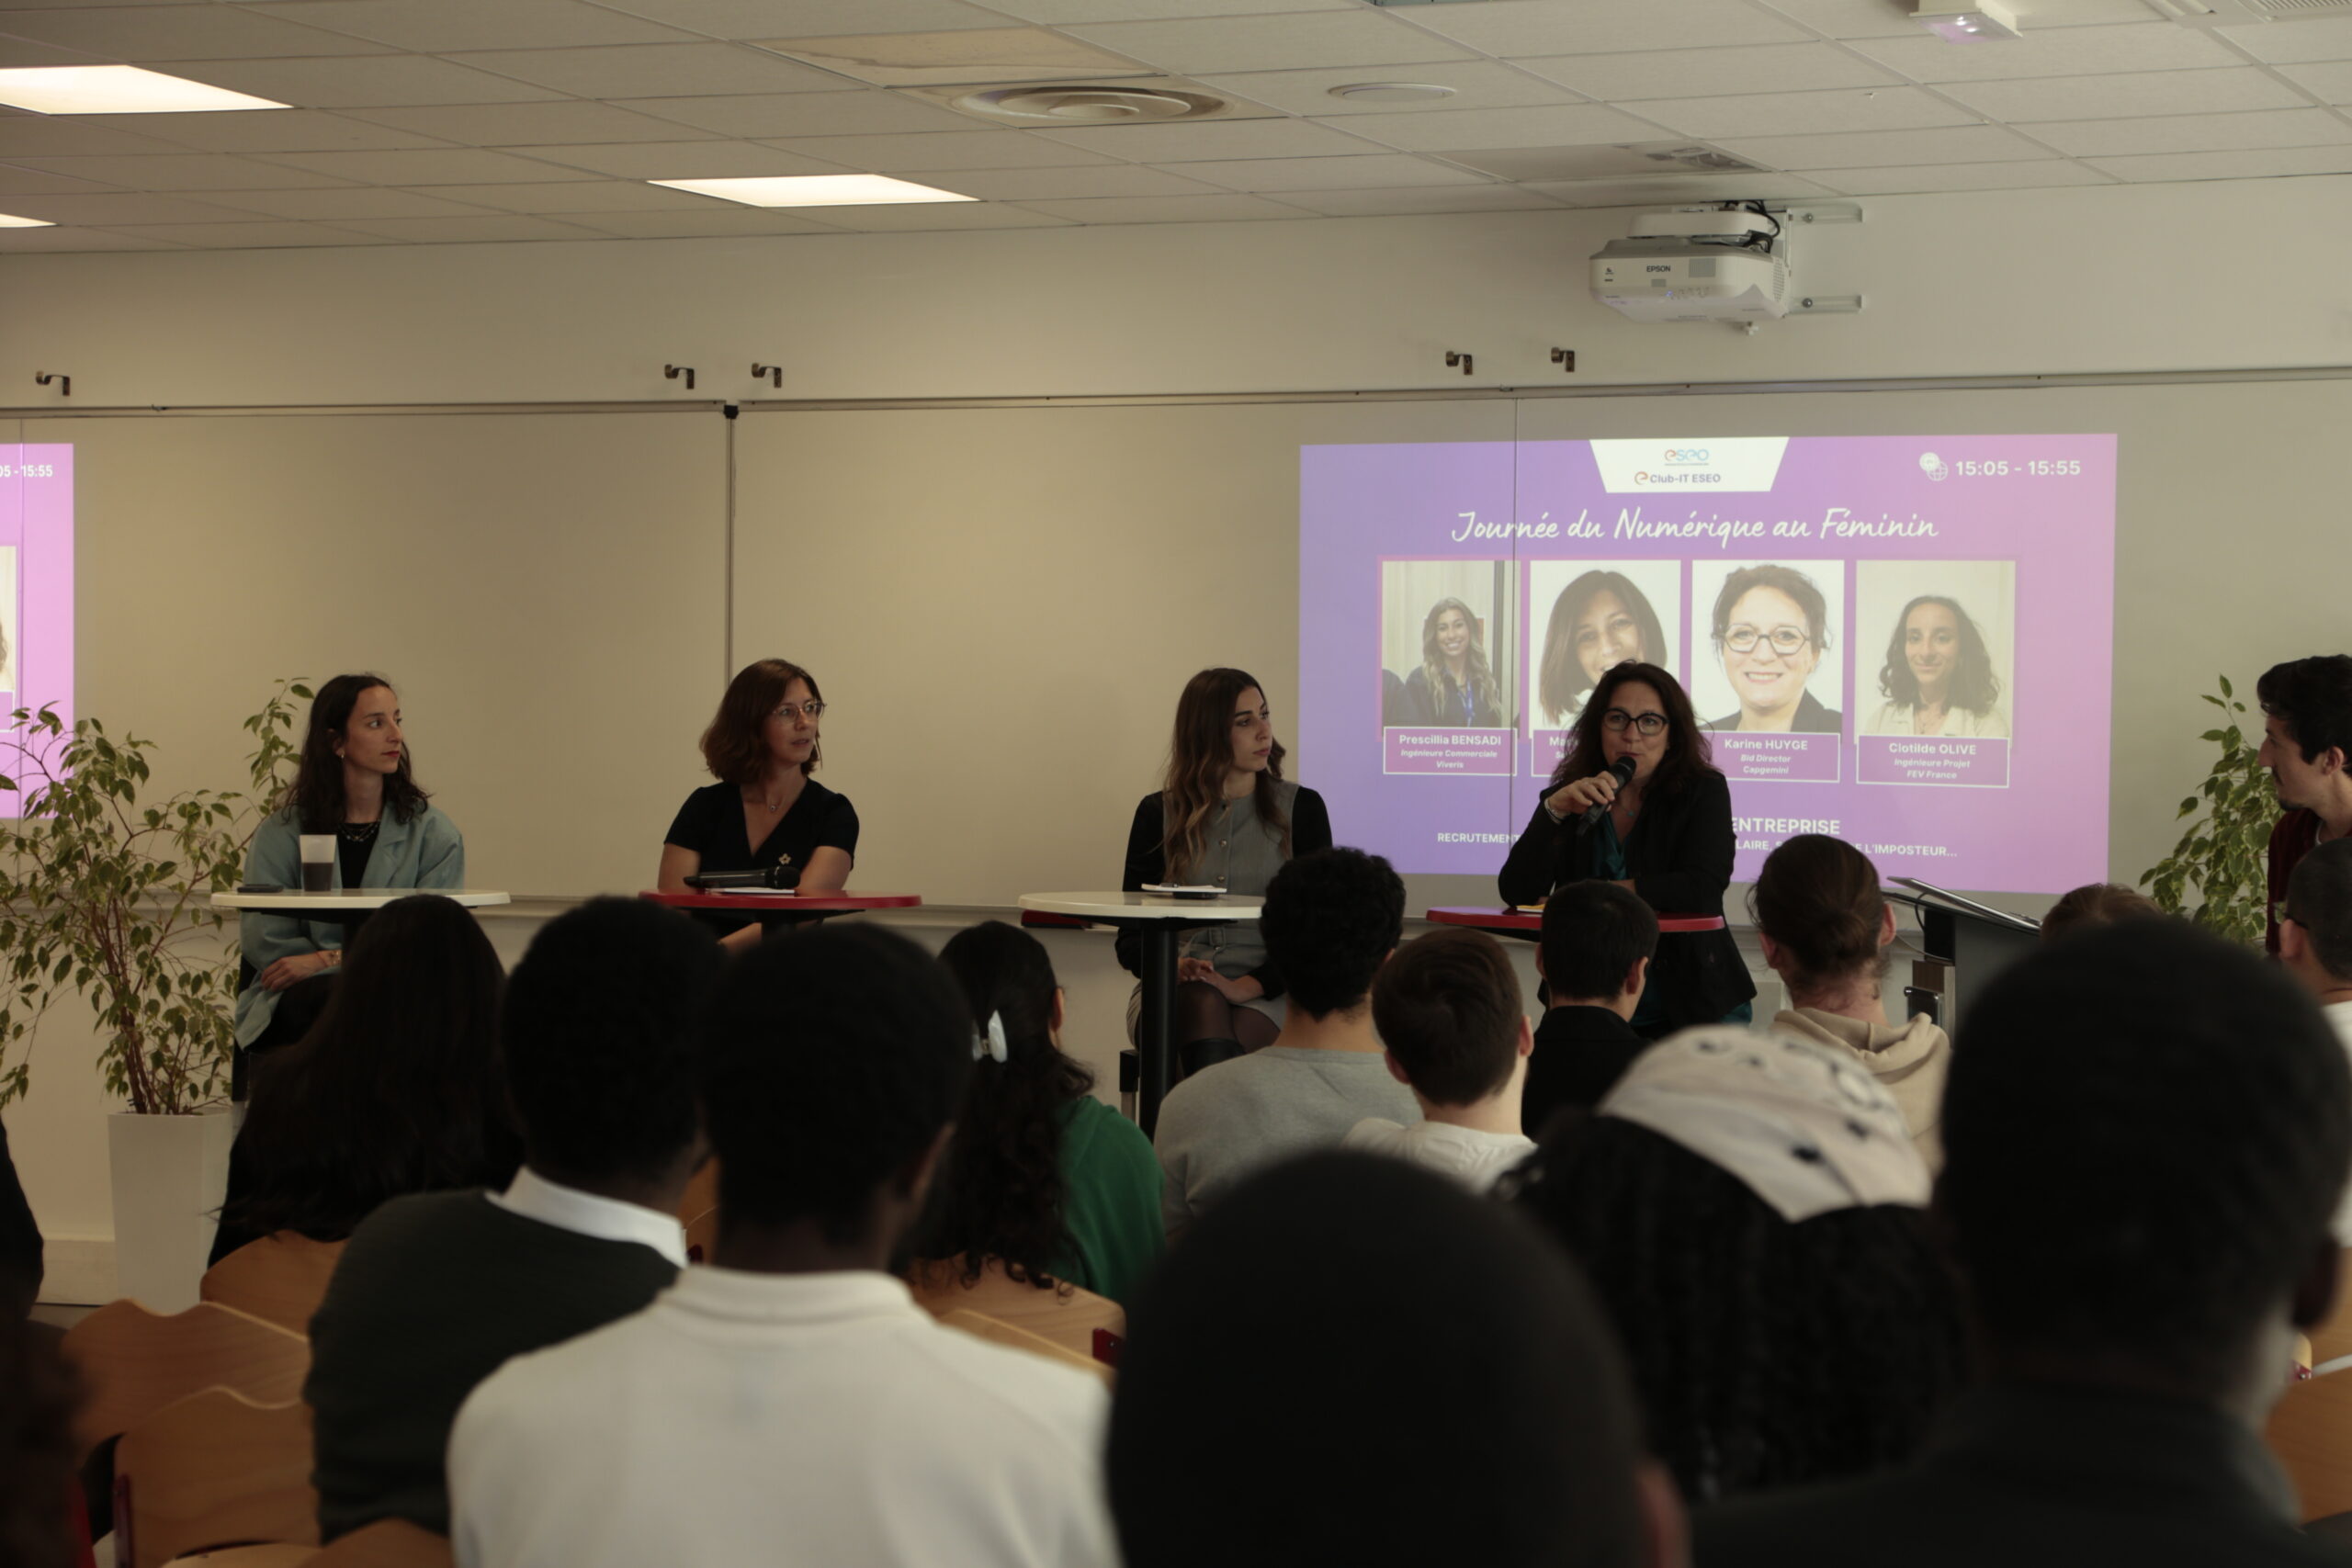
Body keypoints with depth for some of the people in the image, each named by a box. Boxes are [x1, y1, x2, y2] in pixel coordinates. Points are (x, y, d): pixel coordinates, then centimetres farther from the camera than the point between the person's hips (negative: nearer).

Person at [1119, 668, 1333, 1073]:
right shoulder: (1159, 813, 11)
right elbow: (1131, 937, 9)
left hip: (1266, 996, -1)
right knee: (1203, 1005, -36)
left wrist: (1244, 987, -14)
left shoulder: (1300, 808, 8)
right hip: (1175, 993, 1)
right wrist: (1175, 967, -15)